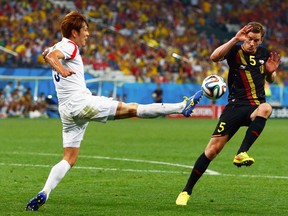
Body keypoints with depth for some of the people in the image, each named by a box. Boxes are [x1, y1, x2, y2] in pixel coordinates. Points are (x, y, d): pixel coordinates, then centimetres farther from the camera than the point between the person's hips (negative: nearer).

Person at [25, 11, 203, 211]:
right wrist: (62, 69, -46)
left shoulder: (60, 47, 19)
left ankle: (43, 194, -8)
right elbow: (51, 56, -29)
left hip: (67, 110, 9)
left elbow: (47, 53, 42)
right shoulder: (69, 46, -8)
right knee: (132, 109, -8)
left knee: (69, 159, 7)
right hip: (81, 102, -9)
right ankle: (182, 107, -7)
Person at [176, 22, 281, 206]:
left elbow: (270, 80, 23)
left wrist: (272, 71, 0)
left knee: (266, 108, -37)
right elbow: (215, 57, -25)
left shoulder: (264, 54, 8)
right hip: (236, 106, -2)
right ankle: (187, 191, 5)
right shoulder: (236, 50, -4)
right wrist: (235, 39, -31)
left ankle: (242, 154, -36)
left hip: (256, 106, 2)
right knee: (213, 149, -9)